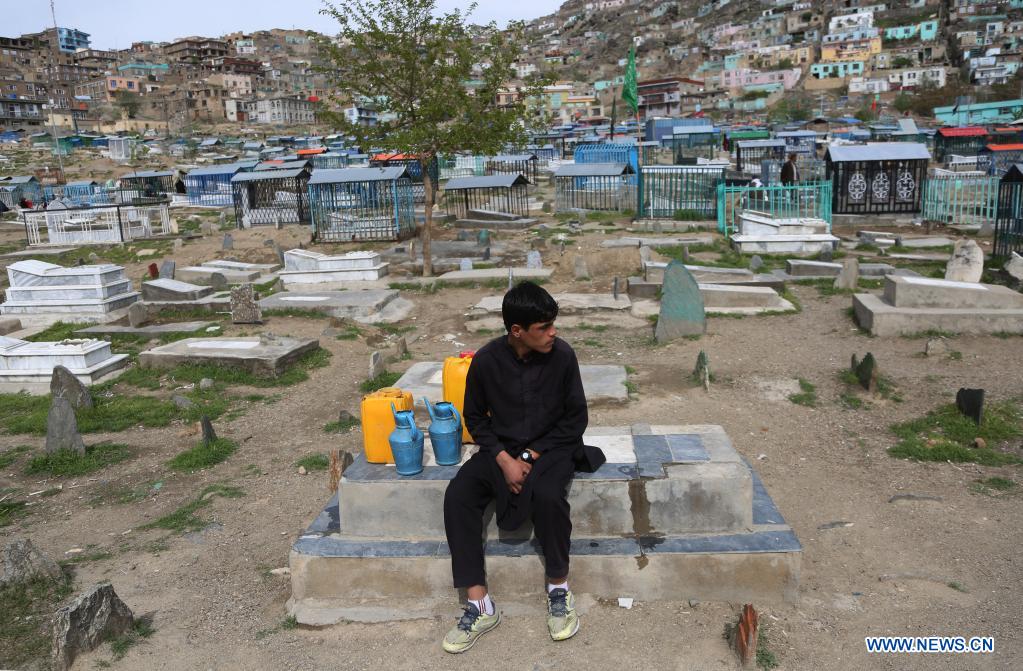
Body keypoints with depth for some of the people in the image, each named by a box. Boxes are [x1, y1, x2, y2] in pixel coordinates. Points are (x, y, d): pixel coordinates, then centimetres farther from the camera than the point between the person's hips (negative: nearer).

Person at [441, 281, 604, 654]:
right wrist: (504, 458, -13)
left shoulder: (562, 355, -13)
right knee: (457, 496, -23)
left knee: (547, 495, -34)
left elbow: (575, 419, -6)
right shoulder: (487, 359, -11)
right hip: (501, 448, 2)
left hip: (550, 447, -2)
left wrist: (532, 455, -14)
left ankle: (559, 588, -9)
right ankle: (479, 604, -16)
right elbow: (475, 417, 1)